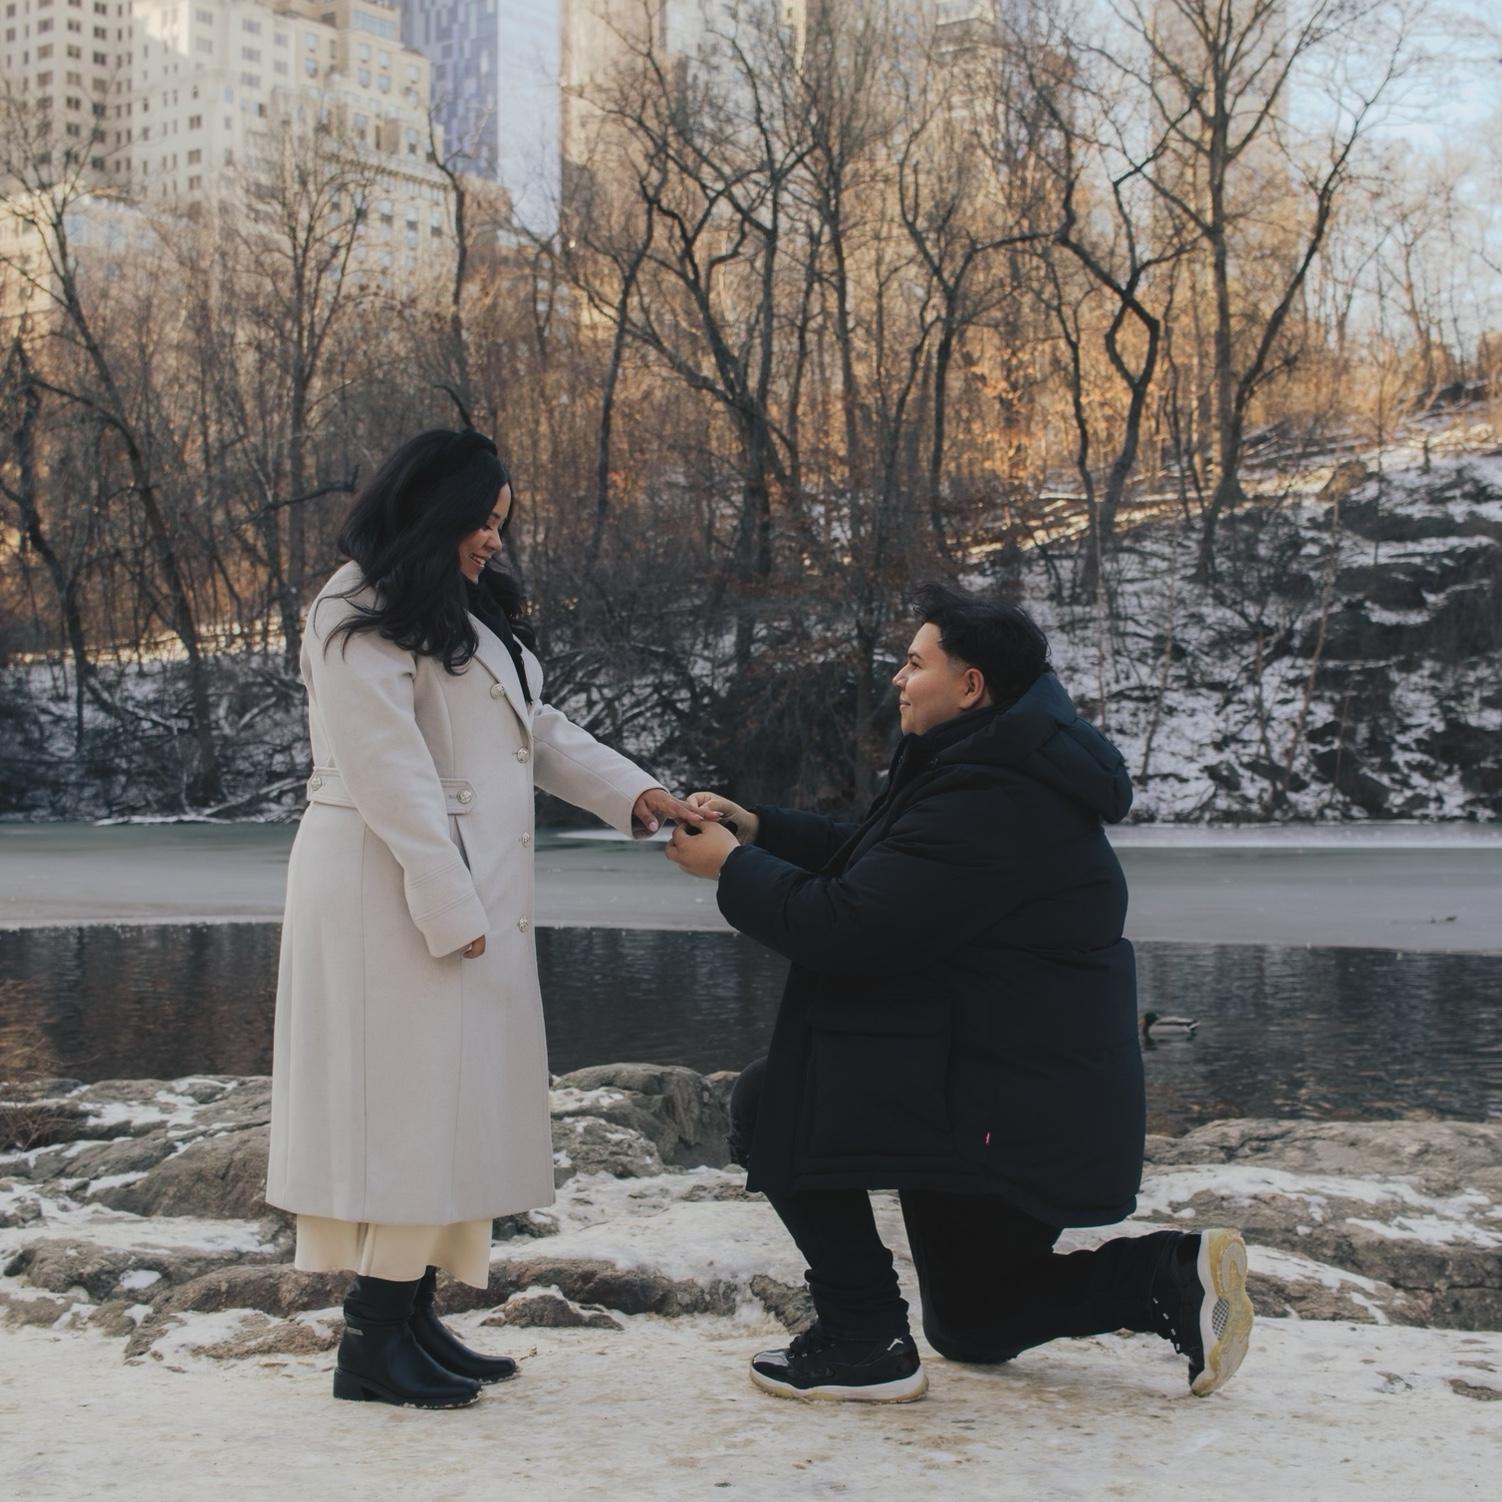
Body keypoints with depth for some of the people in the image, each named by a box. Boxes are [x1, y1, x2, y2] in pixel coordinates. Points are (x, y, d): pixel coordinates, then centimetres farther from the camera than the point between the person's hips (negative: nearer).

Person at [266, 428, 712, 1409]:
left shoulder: (470, 615, 23)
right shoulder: (363, 615, -10)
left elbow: (538, 729, 22)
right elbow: (387, 766, -18)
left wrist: (635, 791, 9)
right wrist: (446, 904, -21)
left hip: (469, 894, 10)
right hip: (396, 891, -10)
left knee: (454, 1101, 8)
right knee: (411, 1094, -9)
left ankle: (413, 1319, 14)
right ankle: (372, 1340, -4)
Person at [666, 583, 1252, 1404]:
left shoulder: (990, 800, -25)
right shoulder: (993, 766, 10)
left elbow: (846, 927, -26)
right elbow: (873, 861, 19)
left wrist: (733, 869, -11)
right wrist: (757, 828, 9)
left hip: (1003, 1106, -11)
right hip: (1033, 1102, 11)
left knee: (770, 1103, -6)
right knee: (972, 1325, 23)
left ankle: (865, 1341, -4)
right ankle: (1168, 1274, 9)